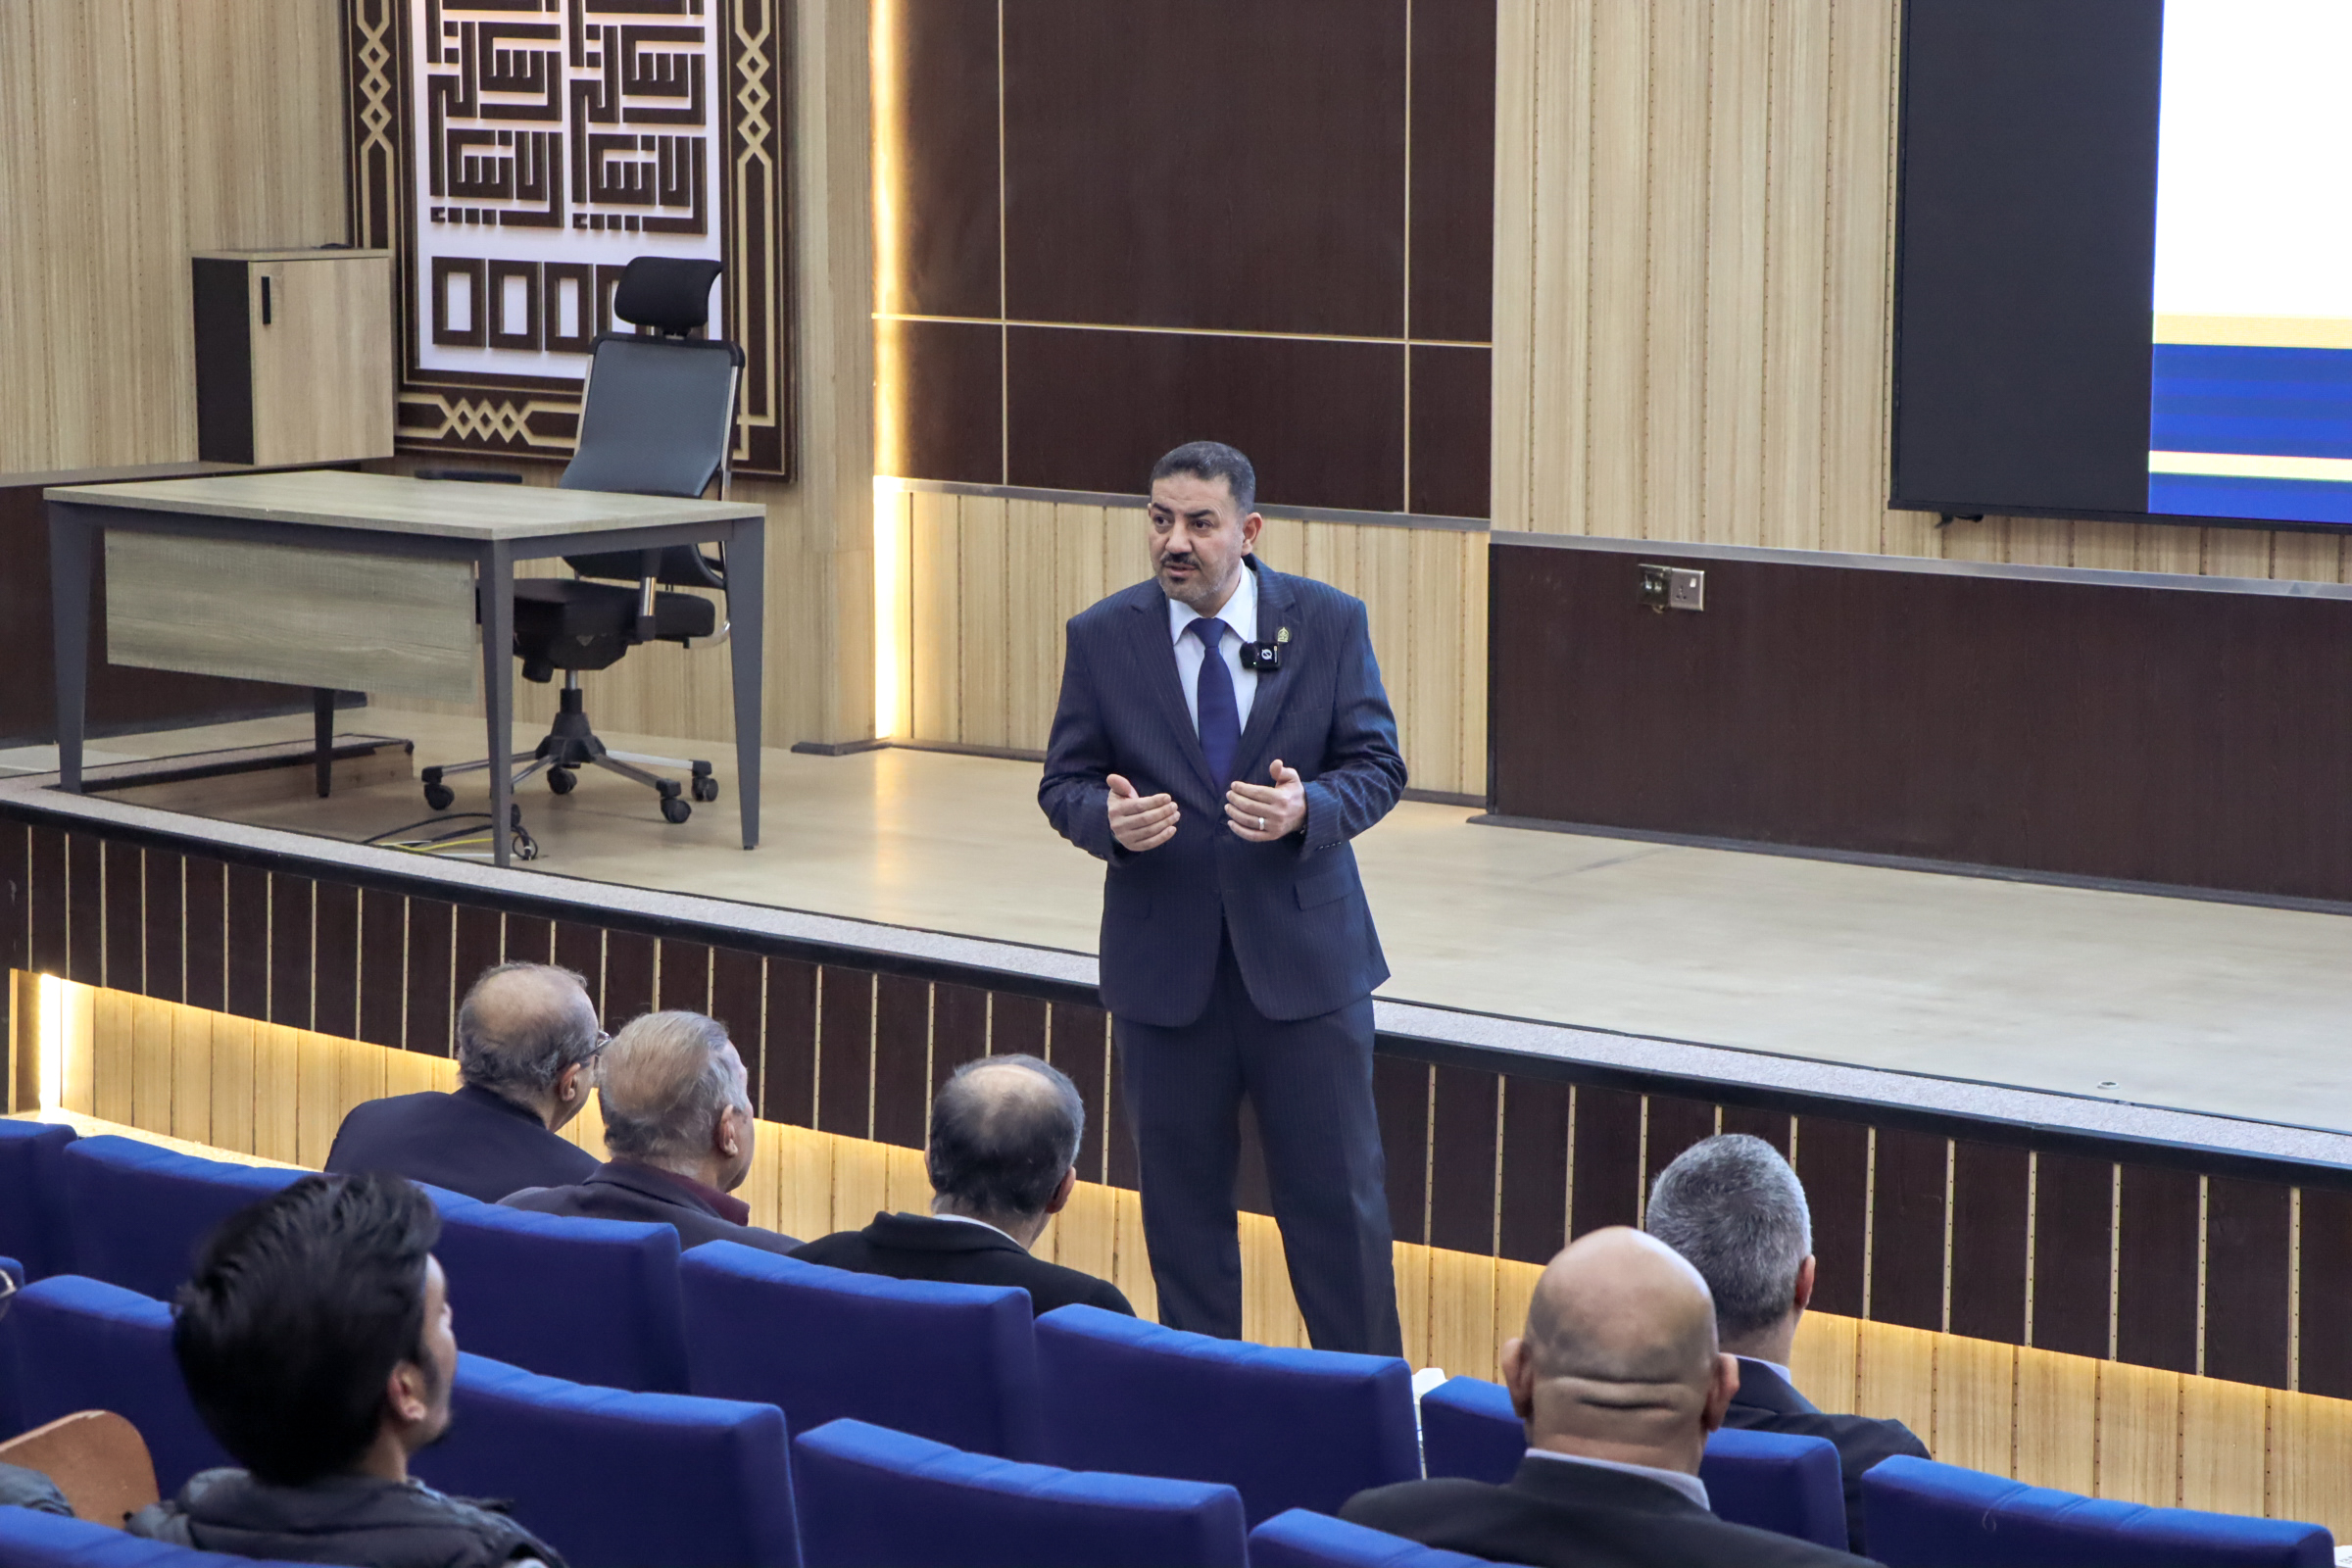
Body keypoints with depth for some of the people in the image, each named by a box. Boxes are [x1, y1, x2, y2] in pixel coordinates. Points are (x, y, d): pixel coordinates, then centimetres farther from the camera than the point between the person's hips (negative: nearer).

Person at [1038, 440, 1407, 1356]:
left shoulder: (1329, 624, -1)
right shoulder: (1102, 638, 0)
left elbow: (1377, 766, 1)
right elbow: (1063, 784, 4)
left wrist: (1307, 809, -21)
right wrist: (1108, 819, -20)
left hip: (1305, 956, -1)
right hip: (1163, 965, 1)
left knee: (1338, 1193, 2)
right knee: (1183, 1197, 9)